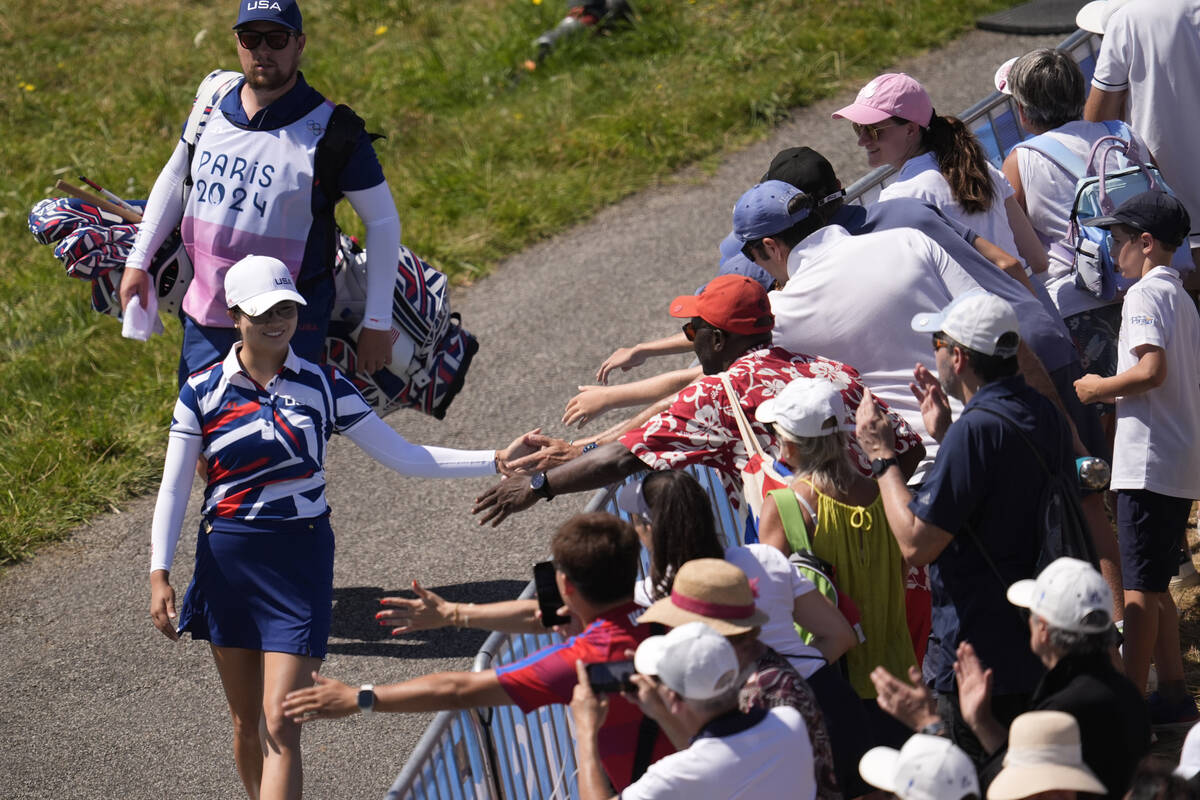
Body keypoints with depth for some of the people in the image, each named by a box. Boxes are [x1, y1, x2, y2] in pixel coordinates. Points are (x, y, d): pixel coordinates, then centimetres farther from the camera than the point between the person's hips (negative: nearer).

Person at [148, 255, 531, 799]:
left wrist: (495, 461, -7)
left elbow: (403, 457, 2)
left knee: (280, 723, -9)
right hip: (227, 560, 1)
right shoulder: (202, 391, -2)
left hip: (301, 561, -1)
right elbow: (173, 489, -1)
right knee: (246, 723, 11)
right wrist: (159, 575, -10)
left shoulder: (323, 387, 0)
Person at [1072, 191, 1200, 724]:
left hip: (1148, 462, -10)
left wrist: (1098, 389, -9)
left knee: (1140, 586, -8)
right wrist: (1111, 390, 20)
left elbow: (1152, 370, -23)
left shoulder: (1146, 294, -11)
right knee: (1155, 585, 15)